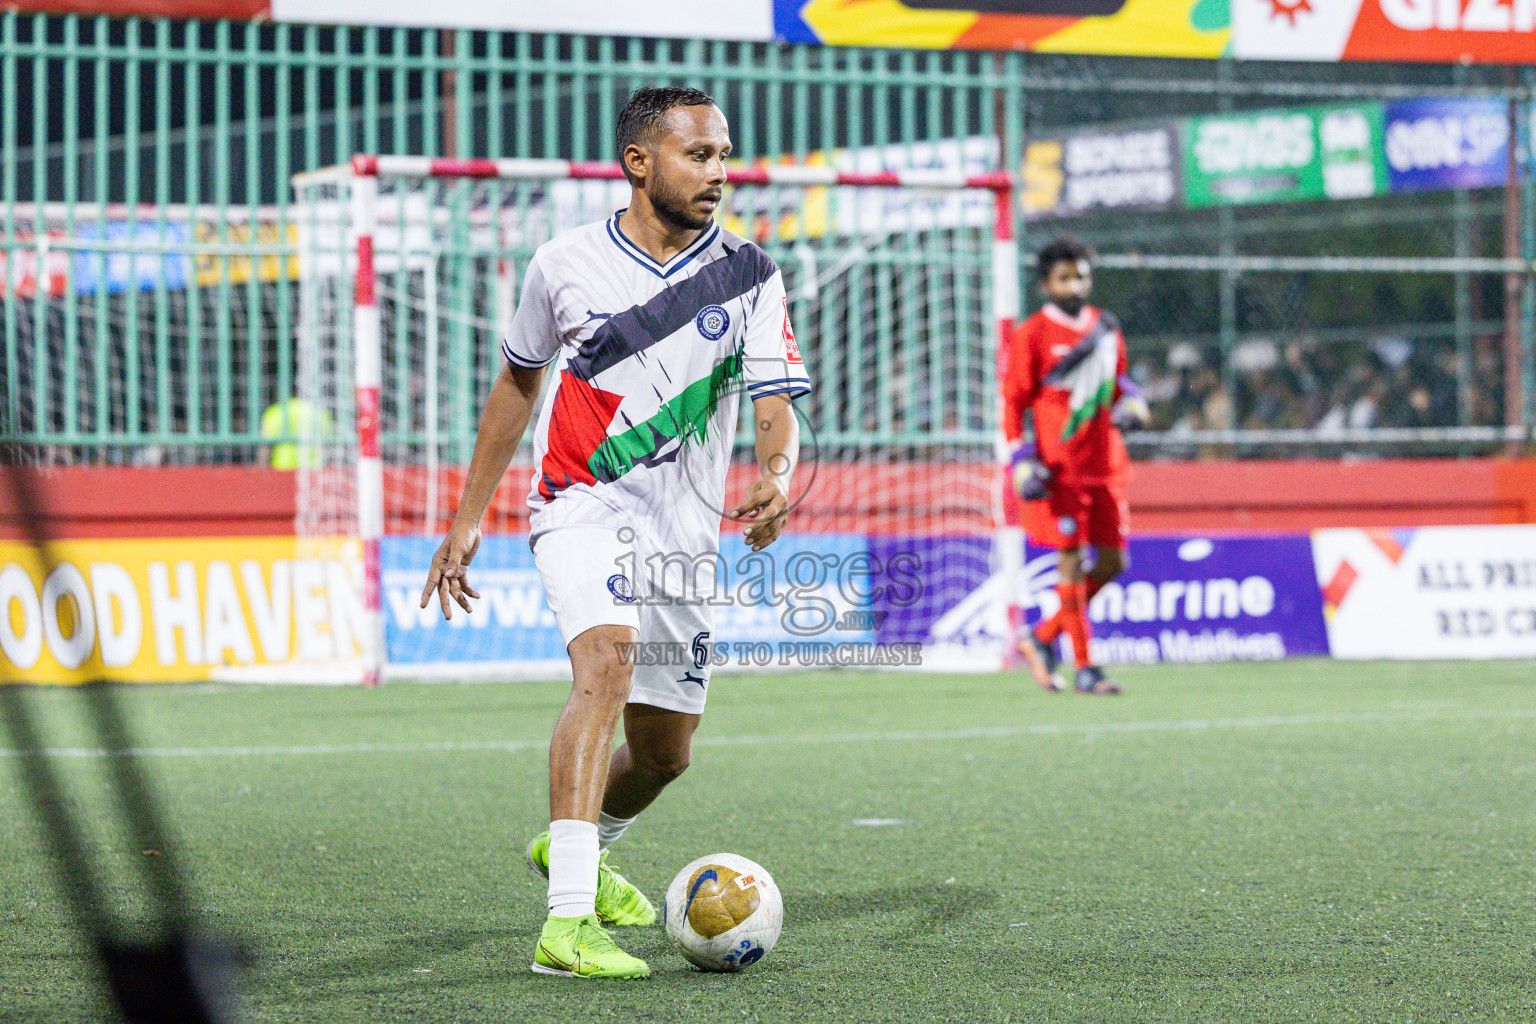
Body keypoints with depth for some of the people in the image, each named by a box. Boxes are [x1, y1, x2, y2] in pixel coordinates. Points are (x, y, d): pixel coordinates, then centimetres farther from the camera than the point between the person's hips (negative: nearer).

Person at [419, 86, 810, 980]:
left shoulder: (748, 276, -3)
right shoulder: (565, 265, -3)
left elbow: (777, 410, -10)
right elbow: (518, 384, 12)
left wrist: (776, 477, -34)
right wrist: (468, 519, 13)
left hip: (683, 534, 3)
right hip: (583, 504, -3)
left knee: (664, 754, 13)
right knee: (609, 662, -31)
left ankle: (574, 847, 48)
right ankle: (568, 922, -39)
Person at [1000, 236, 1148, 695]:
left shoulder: (1106, 328, 13)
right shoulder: (1030, 336, -4)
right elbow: (1013, 402, -4)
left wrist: (1131, 400, 4)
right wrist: (1021, 459, -13)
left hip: (1105, 465, 6)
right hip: (1059, 467, -6)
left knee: (1111, 562, 3)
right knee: (1071, 562, -7)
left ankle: (1043, 638, 18)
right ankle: (1085, 667, -3)